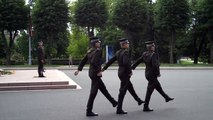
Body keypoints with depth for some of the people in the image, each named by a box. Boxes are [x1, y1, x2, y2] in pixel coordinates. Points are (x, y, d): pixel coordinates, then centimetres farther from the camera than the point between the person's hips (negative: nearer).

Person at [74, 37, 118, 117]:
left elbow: (83, 61, 12)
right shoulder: (97, 51, -16)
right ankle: (89, 111, 2)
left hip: (91, 72, 10)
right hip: (95, 74, -10)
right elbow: (93, 62, -30)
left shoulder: (90, 51, 11)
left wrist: (78, 70, 14)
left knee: (103, 88, 20)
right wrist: (99, 71, -23)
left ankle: (113, 102, 35)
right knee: (93, 92, -4)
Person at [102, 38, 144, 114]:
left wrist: (104, 68, 15)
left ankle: (138, 100, 42)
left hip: (120, 73, 10)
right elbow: (126, 63, -32)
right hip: (125, 74, -10)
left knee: (130, 87, 24)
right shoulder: (125, 52, -18)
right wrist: (130, 71, -19)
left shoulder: (118, 52, 8)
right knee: (122, 91, -5)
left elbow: (111, 60, 10)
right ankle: (119, 109, -1)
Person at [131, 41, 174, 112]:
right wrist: (158, 73, -20)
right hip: (152, 75, -9)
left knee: (158, 86, 25)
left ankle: (166, 98, 44)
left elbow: (138, 61, 2)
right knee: (149, 91, -2)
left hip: (147, 74, 9)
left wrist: (132, 67, 6)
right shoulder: (154, 55, -22)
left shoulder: (144, 54, 1)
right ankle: (146, 107, 4)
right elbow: (155, 65, -32)